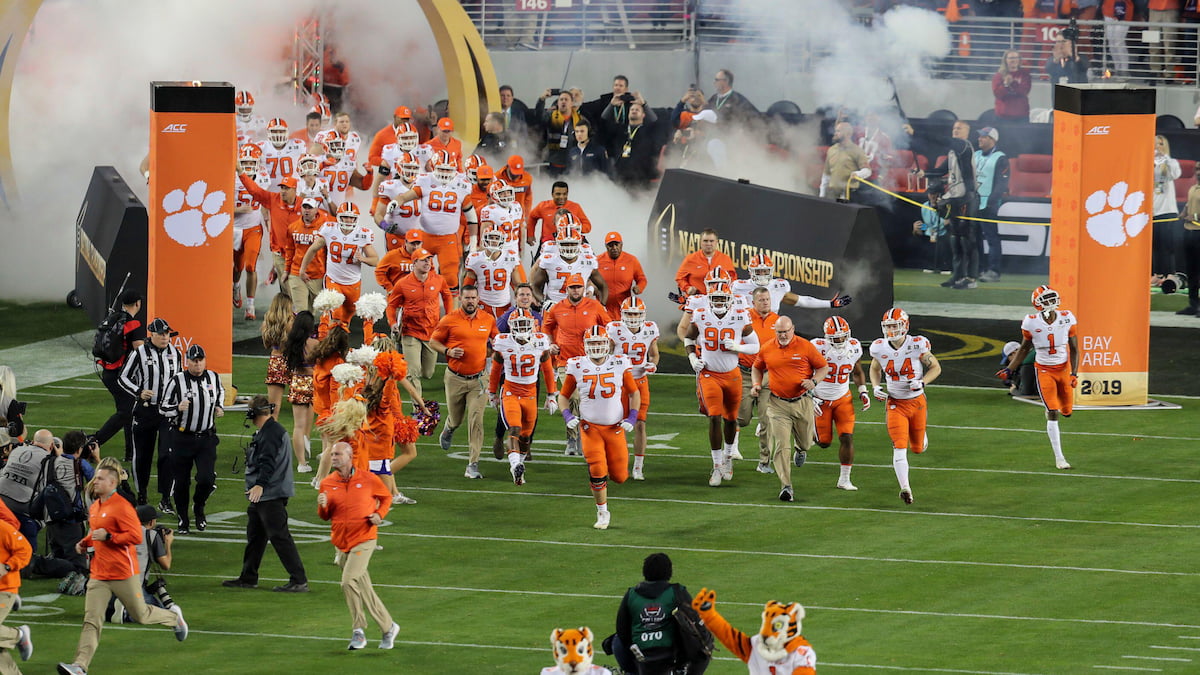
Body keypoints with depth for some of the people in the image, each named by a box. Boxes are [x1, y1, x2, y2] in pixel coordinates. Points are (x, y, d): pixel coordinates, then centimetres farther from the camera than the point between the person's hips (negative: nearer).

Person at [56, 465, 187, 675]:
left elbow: (136, 536, -19)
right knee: (91, 621, -6)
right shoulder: (94, 507, 13)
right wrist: (84, 543, 10)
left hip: (123, 574, -6)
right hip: (99, 575, 6)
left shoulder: (122, 507, -14)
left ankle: (174, 616, 40)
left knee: (140, 614, 10)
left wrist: (107, 537, -23)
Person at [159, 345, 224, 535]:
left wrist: (219, 407, 9)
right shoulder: (177, 381, -8)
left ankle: (199, 508, 19)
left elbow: (220, 391, 27)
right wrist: (178, 408, -22)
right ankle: (183, 519, 22)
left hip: (206, 438, 2)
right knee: (182, 481, 3)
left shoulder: (214, 378, 3)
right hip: (182, 438, -2)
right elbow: (163, 407, -3)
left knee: (207, 479, -12)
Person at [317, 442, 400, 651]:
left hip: (364, 540, -5)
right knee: (364, 588, 10)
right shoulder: (327, 484, 5)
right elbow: (325, 516, 13)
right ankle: (388, 627, 20)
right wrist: (323, 506, -10)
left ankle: (358, 629, -6)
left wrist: (379, 514, -5)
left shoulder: (368, 479, -3)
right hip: (342, 543, 5)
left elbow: (386, 498, 14)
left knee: (349, 581, -19)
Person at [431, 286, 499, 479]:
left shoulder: (488, 319, 3)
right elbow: (434, 341, 3)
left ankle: (473, 465, -10)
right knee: (456, 418, 13)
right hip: (455, 378, -1)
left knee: (476, 420, -11)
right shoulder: (450, 320, -5)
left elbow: (496, 339, 22)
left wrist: (491, 351, 1)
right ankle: (449, 429, 53)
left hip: (478, 379, 1)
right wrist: (448, 351, -15)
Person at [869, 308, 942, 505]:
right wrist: (876, 387, -4)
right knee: (899, 447, -16)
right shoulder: (879, 348, -8)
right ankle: (905, 488, -14)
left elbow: (935, 367, -3)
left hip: (917, 401, 0)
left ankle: (921, 436, 50)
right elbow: (875, 369, 14)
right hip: (895, 404, 0)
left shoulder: (917, 345, -15)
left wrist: (922, 382, -20)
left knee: (917, 448, 13)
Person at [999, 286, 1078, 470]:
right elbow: (1024, 349, 4)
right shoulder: (1031, 323, -13)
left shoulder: (1067, 319, -10)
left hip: (1064, 368, 2)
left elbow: (1074, 349, -1)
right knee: (1053, 413, -10)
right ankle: (1059, 458, -4)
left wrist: (1074, 373, -10)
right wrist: (1009, 369, -2)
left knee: (1066, 411, 8)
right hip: (1044, 370, -2)